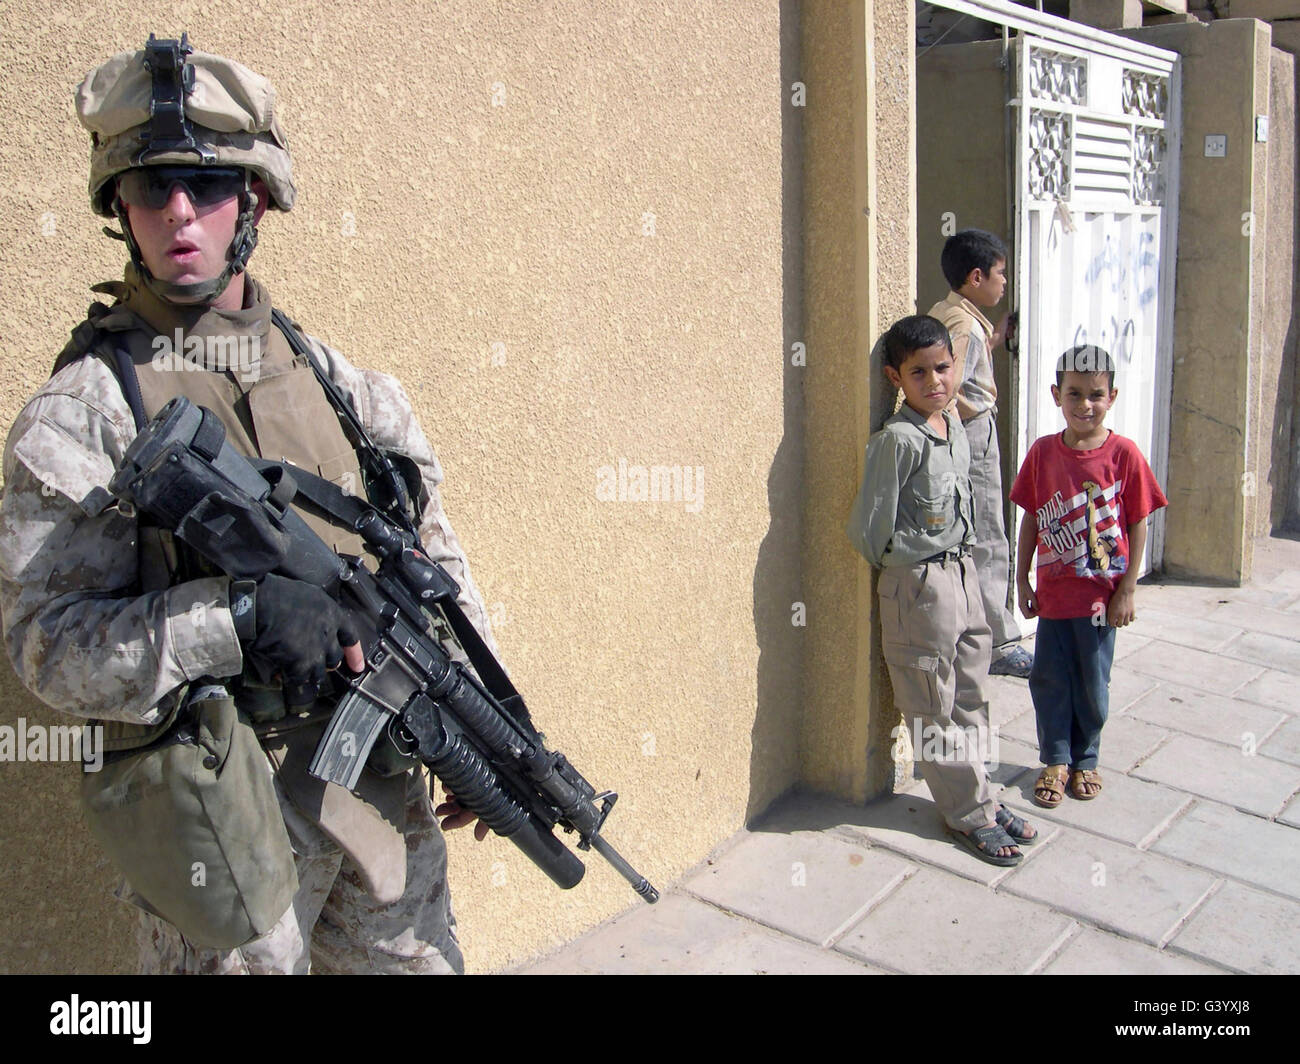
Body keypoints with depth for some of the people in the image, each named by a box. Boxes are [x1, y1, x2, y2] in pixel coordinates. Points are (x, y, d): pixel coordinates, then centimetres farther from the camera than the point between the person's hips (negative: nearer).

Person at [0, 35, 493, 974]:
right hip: (223, 800, -4)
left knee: (418, 958, 19)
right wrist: (237, 619, -27)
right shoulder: (83, 410, -9)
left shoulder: (329, 375, 6)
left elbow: (434, 554, 10)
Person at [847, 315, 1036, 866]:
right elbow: (868, 527, -17)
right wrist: (901, 563, -1)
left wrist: (960, 557, 14)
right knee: (935, 708, 5)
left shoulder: (955, 426, 6)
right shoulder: (898, 439, -19)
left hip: (963, 573, 8)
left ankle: (975, 795, 31)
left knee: (970, 697, 17)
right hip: (919, 585, -8)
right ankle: (968, 811, 18)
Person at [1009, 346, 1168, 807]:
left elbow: (1138, 526, -6)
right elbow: (1031, 519, 5)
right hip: (1053, 591, 2)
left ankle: (1086, 759, 31)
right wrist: (1022, 580, 5)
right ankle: (1056, 760, 26)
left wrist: (1126, 591, -7)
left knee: (1092, 681, 11)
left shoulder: (1124, 453, -10)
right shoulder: (1042, 452, -3)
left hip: (1101, 593, -2)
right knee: (1049, 678, 9)